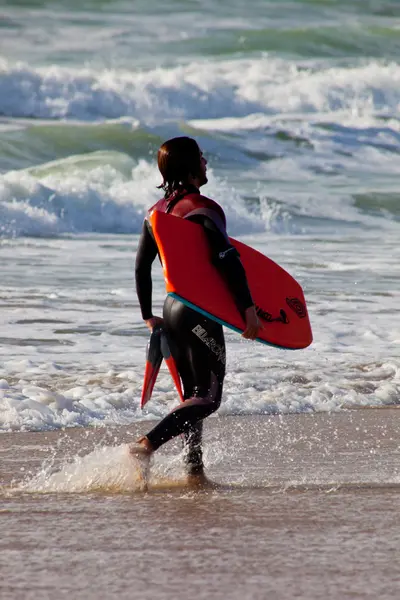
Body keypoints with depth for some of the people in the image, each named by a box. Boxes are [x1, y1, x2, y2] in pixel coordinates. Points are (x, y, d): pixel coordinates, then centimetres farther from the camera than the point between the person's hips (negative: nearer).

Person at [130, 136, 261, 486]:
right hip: (200, 311, -8)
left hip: (172, 308, 8)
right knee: (207, 398, -6)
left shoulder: (157, 212, 9)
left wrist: (148, 316, 19)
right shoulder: (203, 209, -14)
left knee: (194, 395, 15)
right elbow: (228, 260, -21)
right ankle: (147, 445, -20)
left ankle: (194, 470, 12)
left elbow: (141, 266, 13)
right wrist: (248, 309, -18)